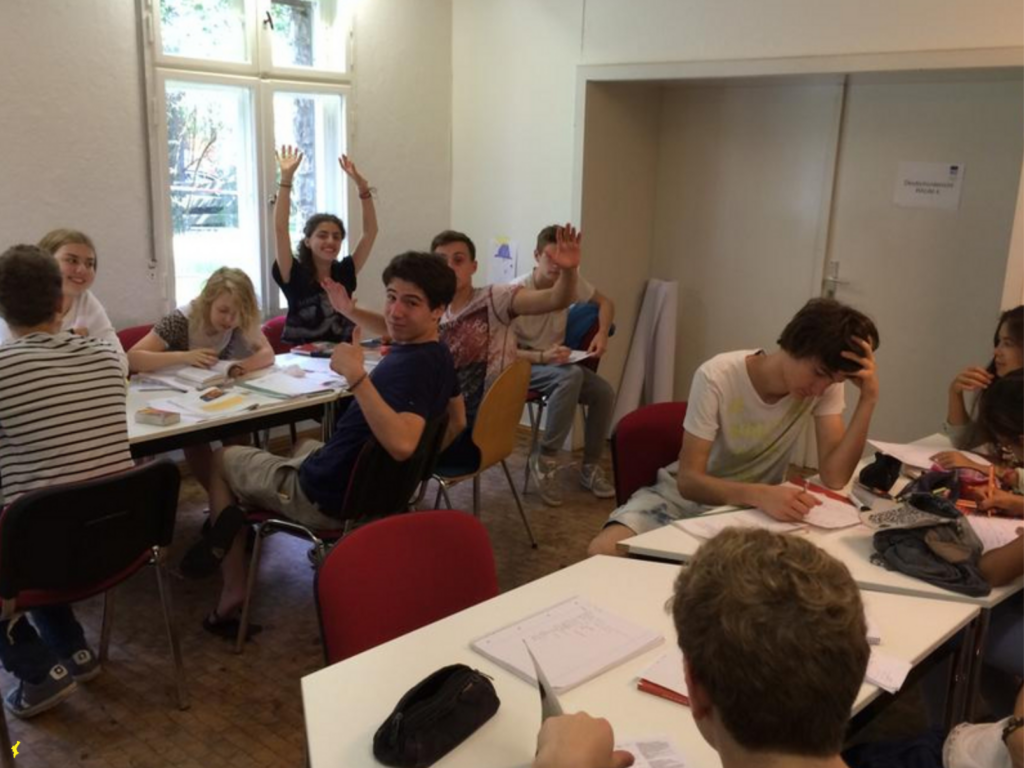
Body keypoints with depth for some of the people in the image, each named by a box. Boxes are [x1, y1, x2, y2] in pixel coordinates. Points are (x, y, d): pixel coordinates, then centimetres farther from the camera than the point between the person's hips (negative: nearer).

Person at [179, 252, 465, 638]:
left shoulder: (413, 365, -32)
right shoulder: (438, 355, -2)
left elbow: (402, 443, -50)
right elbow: (456, 423, 15)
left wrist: (356, 376, -50)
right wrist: (416, 467, 21)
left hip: (328, 495, -8)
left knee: (222, 459, 18)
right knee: (305, 444, 41)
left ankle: (233, 590, 13)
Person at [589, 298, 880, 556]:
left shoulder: (826, 383, -14)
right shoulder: (717, 377, -24)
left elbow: (835, 477, -20)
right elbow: (689, 481, -26)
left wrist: (869, 398, -29)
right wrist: (760, 494, -44)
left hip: (752, 505, 3)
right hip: (688, 494, -3)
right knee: (604, 550, -29)